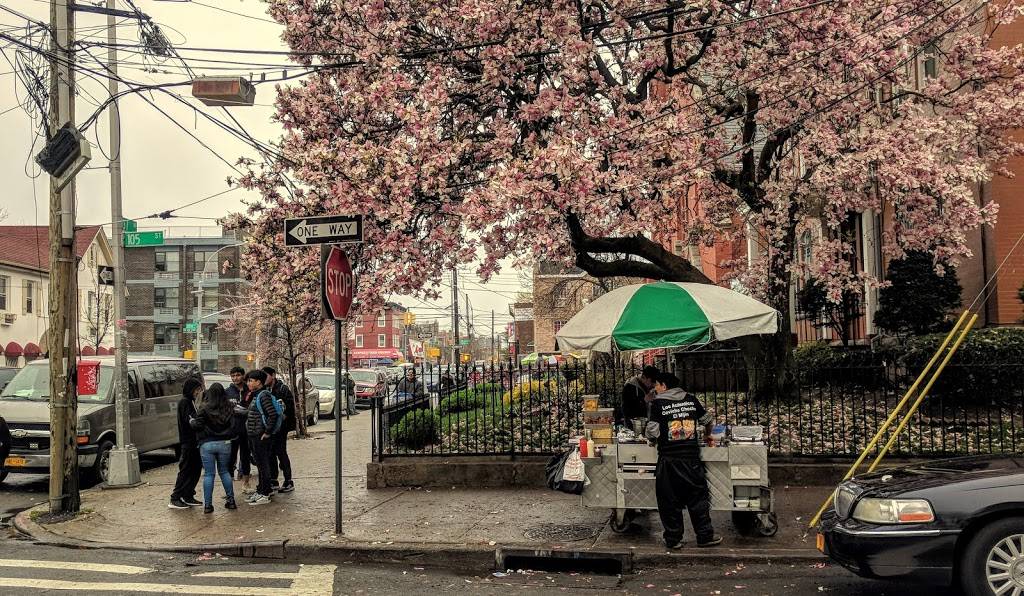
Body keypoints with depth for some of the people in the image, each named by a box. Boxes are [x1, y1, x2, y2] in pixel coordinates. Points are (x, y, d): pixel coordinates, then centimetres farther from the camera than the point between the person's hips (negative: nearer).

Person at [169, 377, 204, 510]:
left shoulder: (191, 401, 18)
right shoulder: (184, 402, -12)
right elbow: (191, 421, -22)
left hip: (193, 442, 9)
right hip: (188, 443, -9)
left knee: (196, 469, 12)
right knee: (186, 471, -5)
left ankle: (188, 496, 18)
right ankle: (175, 499, -1)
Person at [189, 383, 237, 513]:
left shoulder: (205, 409, -10)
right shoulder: (230, 408, 0)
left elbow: (197, 425, -12)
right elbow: (234, 425, 1)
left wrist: (191, 421, 7)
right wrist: (233, 437, 14)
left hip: (207, 444, -3)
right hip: (225, 443, 3)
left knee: (208, 474, 3)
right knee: (224, 472, 16)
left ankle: (207, 505, 4)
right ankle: (231, 500, 16)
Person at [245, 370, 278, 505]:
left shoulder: (264, 395, -16)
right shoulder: (256, 395, 15)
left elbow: (273, 415, -24)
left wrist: (267, 432, -20)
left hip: (262, 437, -10)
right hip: (254, 436, 10)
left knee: (263, 465, -3)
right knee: (259, 465, 16)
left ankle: (265, 494, 2)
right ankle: (260, 491, 25)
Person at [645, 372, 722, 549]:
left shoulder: (658, 403, -6)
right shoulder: (691, 399, 6)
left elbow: (652, 432, -11)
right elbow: (706, 419, 20)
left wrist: (654, 438, 12)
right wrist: (707, 434, 40)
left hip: (668, 459, -3)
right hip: (691, 458, 3)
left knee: (670, 501, 7)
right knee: (698, 498, 12)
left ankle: (673, 539, 12)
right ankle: (705, 536, 16)